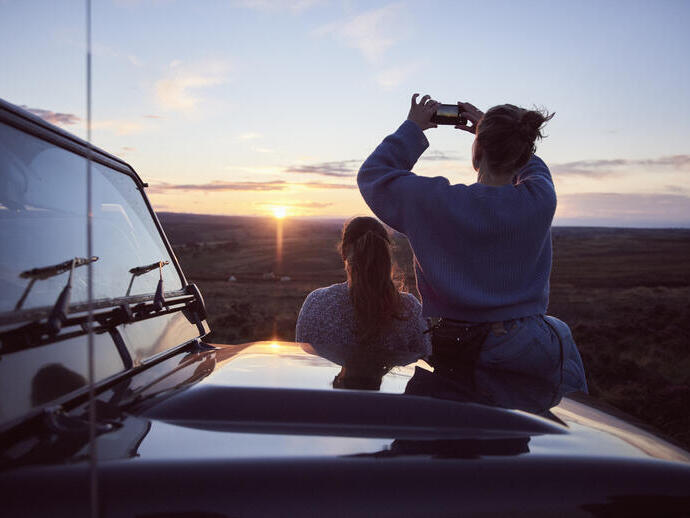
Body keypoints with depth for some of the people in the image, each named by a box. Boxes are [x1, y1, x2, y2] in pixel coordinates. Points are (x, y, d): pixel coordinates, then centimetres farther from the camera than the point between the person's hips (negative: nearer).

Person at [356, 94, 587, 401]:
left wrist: (413, 128, 3)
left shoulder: (437, 201, -18)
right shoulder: (540, 200, -13)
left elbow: (373, 174, -1)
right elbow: (532, 167, 14)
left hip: (456, 350, 1)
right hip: (530, 352, 0)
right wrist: (492, 130, 12)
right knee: (560, 332, 36)